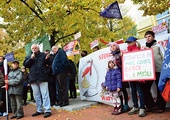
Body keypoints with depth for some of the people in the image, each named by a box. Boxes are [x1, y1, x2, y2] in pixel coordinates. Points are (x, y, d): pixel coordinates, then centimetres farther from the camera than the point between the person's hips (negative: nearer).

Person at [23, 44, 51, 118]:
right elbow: (25, 64, 2)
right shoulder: (28, 57, 15)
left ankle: (47, 110, -3)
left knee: (45, 94, -4)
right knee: (36, 95, 11)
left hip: (42, 77, -4)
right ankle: (39, 110, 21)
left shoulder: (43, 55, 5)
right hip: (33, 78, 4)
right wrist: (31, 58, -8)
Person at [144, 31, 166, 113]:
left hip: (159, 70, -3)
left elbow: (164, 57, 0)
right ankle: (152, 105, 10)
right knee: (146, 88, -1)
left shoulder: (158, 46, 5)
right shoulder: (144, 48, 15)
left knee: (160, 89, 3)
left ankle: (160, 107, 12)